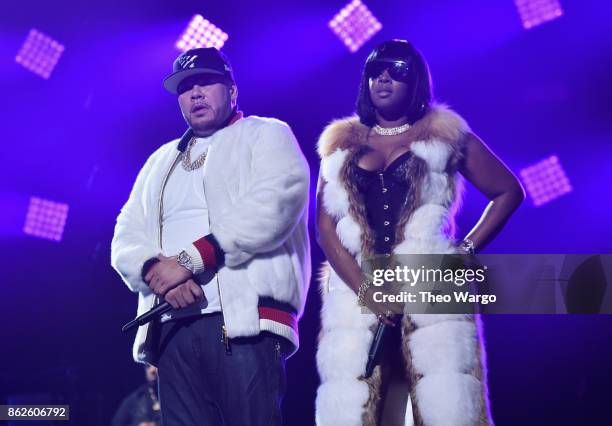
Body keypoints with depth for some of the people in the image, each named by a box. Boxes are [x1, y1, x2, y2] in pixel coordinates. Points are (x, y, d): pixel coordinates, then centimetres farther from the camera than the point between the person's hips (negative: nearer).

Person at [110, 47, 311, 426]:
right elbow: (127, 238, 18)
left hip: (245, 319, -5)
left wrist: (190, 258, -13)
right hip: (172, 327, 5)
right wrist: (156, 269, -8)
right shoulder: (162, 161, 28)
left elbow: (277, 203, -8)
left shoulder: (267, 135, 11)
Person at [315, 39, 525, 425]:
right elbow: (325, 226, 7)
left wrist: (467, 249, 0)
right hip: (355, 293, 2)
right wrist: (364, 290, -7)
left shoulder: (445, 135, 11)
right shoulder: (341, 146, 15)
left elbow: (509, 191, 12)